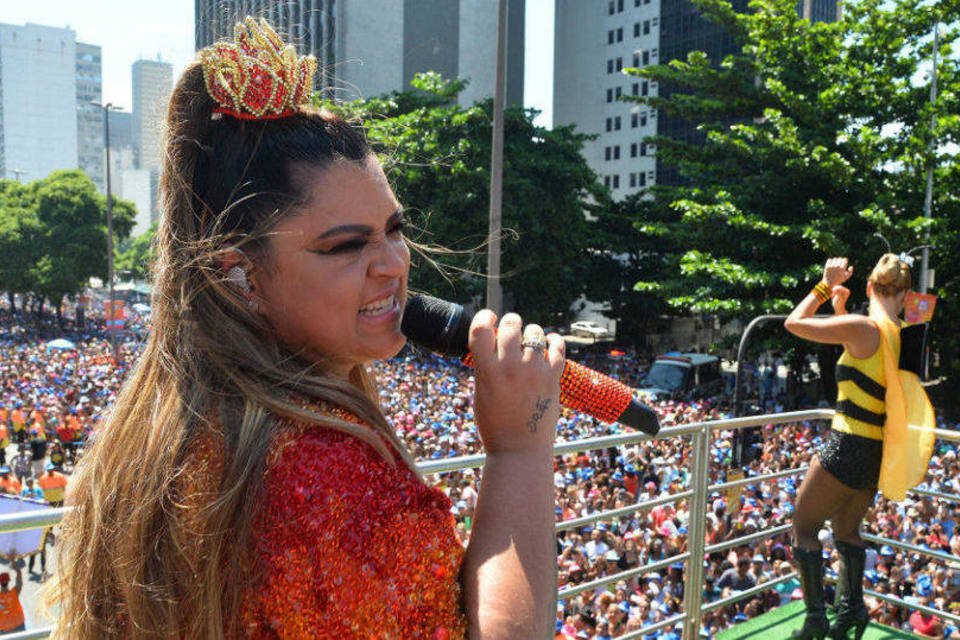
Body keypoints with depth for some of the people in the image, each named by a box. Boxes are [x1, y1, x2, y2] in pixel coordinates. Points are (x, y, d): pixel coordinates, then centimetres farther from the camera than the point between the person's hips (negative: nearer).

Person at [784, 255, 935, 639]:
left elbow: (794, 323, -11)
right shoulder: (900, 335, 6)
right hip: (877, 454, 8)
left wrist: (825, 285, -2)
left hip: (848, 449, -8)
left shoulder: (863, 327, -18)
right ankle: (852, 609, 29)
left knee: (804, 527, 8)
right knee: (847, 528, 26)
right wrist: (841, 311, 21)